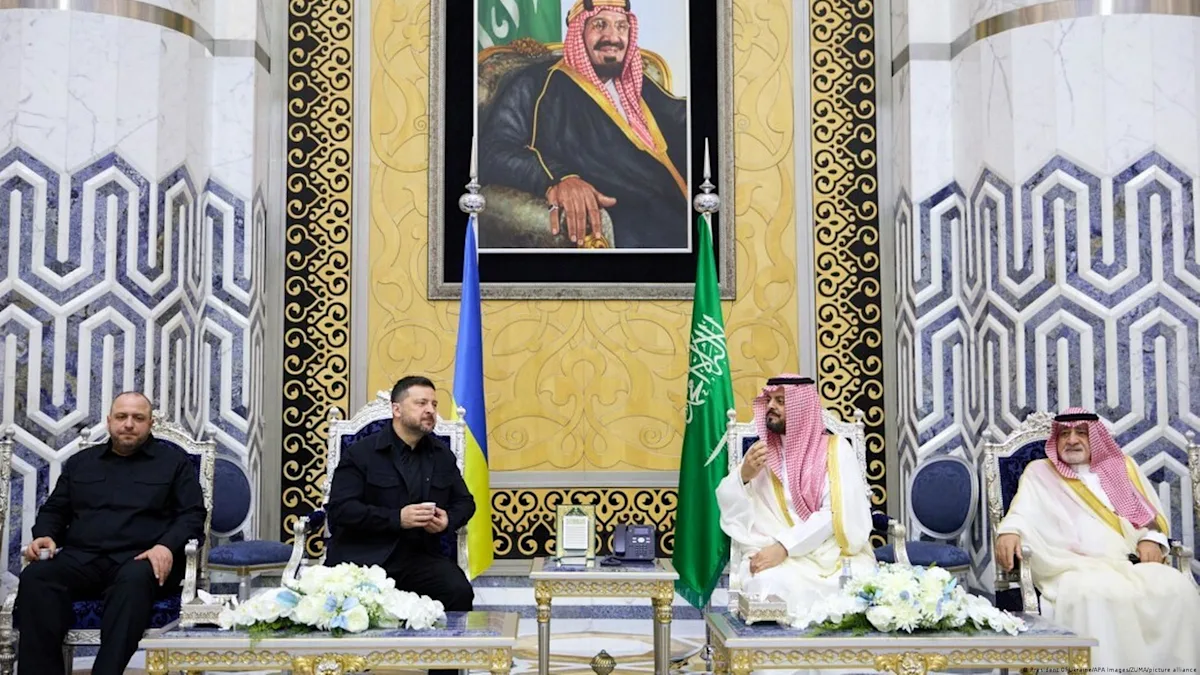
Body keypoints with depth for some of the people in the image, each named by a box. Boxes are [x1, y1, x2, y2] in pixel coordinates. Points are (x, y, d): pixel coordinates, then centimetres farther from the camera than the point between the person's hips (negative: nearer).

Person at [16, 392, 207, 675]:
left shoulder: (173, 459, 15)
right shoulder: (80, 461, 25)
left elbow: (193, 514, 7)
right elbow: (54, 510, 26)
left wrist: (167, 546, -13)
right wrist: (44, 535, 2)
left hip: (140, 558, -3)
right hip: (81, 558, 3)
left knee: (135, 580, -40)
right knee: (35, 578, -30)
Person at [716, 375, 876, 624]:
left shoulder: (835, 449, 3)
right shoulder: (760, 453, 14)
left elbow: (838, 515, -9)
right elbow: (732, 511, 9)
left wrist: (784, 547, -19)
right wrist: (744, 476, -11)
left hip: (833, 553, -1)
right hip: (775, 556, 1)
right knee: (771, 583, -33)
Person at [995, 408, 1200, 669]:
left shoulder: (1123, 467, 26)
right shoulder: (1040, 473, 18)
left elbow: (1152, 515, 22)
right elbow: (1024, 513, 1)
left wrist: (1151, 539, -1)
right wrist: (1009, 531, -22)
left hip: (1132, 563, 3)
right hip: (1075, 567, -3)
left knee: (1177, 589, -28)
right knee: (1096, 596, -38)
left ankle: (1174, 666, -20)